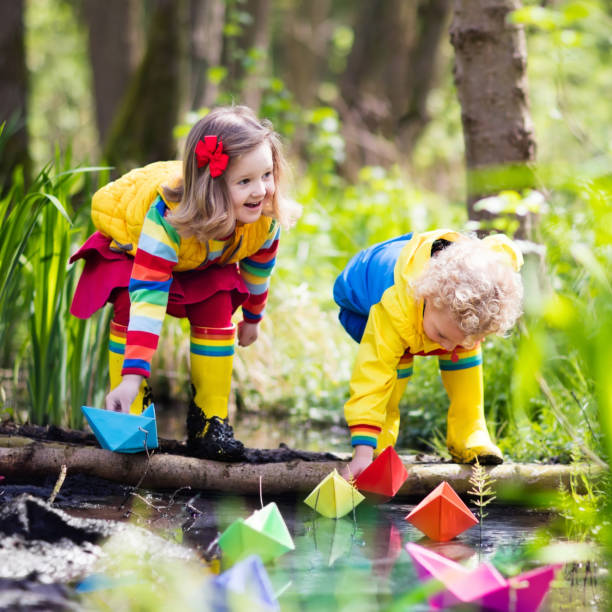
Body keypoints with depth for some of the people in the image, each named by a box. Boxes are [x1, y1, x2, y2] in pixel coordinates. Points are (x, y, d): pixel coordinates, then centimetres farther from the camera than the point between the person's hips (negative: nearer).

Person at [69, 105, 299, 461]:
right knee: (131, 306, -26)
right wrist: (133, 375, -52)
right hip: (129, 245, -4)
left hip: (205, 261, 4)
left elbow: (259, 267, -7)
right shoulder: (166, 217, -46)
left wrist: (252, 318, 11)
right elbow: (148, 294, -49)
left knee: (216, 312, -16)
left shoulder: (265, 219, -31)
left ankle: (210, 421, -5)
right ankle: (128, 416, -15)